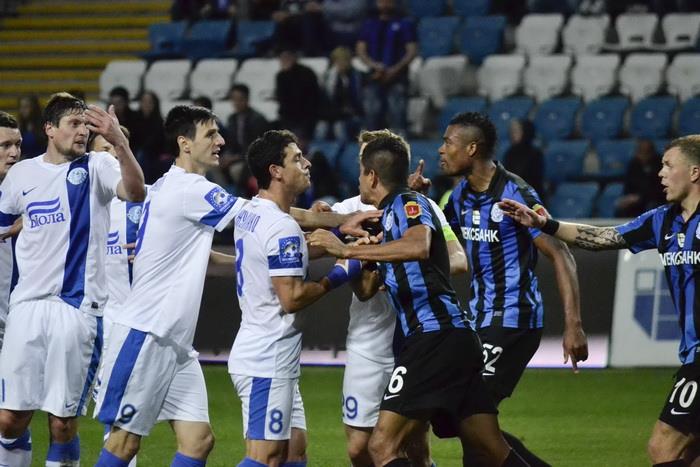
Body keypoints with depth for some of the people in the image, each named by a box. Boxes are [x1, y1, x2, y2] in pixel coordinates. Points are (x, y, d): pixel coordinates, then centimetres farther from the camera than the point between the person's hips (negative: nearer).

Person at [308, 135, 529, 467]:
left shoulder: (409, 203, -3)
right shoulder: (389, 217, 24)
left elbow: (419, 246, -28)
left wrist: (348, 250, -23)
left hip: (435, 337, -10)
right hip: (457, 339, 10)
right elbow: (366, 290, 32)